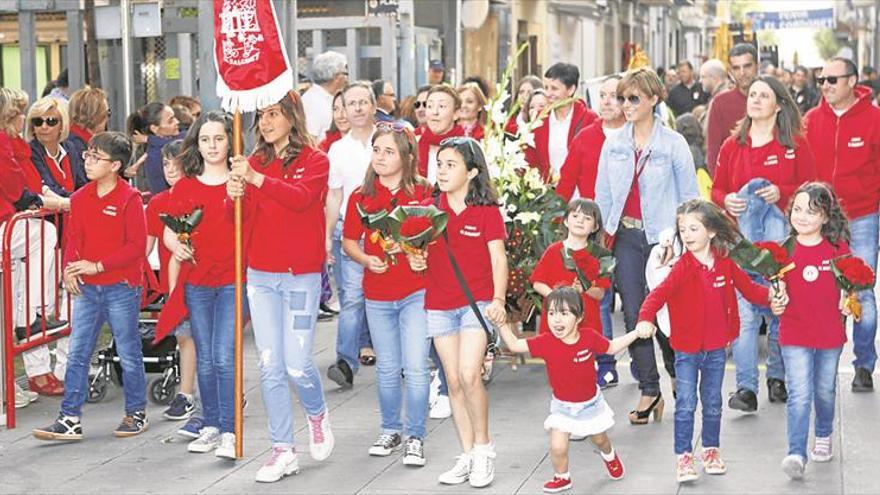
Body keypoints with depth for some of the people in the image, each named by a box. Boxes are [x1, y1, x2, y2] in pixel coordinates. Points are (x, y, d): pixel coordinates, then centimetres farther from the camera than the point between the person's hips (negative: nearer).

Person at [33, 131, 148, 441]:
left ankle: (136, 413, 20)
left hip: (121, 287, -5)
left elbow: (137, 245, -13)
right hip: (87, 288, 5)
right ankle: (70, 419, 4)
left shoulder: (129, 198, -10)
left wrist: (97, 266, -17)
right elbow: (74, 238, 11)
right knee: (77, 353, 2)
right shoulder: (80, 198, 7)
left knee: (128, 354, 6)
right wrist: (70, 269, -8)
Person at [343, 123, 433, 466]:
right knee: (387, 368, 13)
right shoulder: (361, 196, 2)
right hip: (377, 295, 3)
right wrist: (366, 259, -9)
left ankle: (415, 437, 6)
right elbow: (349, 240, 10)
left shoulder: (423, 193, -4)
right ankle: (390, 430, 29)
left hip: (416, 292, -3)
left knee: (415, 367, -5)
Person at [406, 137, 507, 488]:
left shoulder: (487, 212, -6)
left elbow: (498, 259, -8)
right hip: (439, 305, 4)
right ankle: (467, 456, 15)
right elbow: (419, 248, 16)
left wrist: (498, 299, -21)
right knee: (454, 382, 6)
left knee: (469, 376, -17)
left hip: (477, 301, -4)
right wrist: (415, 261, -7)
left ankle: (483, 449, 1)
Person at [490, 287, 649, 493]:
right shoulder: (546, 342, -24)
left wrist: (637, 333, -7)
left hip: (591, 402, 1)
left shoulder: (589, 337, -20)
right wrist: (502, 325, -36)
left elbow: (611, 347, -1)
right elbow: (515, 345, -22)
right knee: (557, 447, -12)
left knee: (599, 439, 24)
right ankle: (562, 477, 18)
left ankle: (610, 457, 60)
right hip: (563, 406, -1)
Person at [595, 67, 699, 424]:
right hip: (626, 236, 4)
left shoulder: (673, 144, -4)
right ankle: (649, 390, 10)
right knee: (633, 314, 2)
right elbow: (603, 194, 13)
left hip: (662, 236, -4)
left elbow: (689, 196, -1)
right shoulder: (613, 144, 7)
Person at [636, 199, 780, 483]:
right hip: (687, 349, -3)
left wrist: (770, 295, -9)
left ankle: (711, 450, 30)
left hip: (717, 348, 3)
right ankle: (683, 457, 5)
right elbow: (661, 292, -27)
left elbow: (748, 289, 10)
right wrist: (645, 318, -44)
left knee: (712, 404, 15)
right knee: (685, 404, -3)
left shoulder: (726, 264, -2)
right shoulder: (683, 267, -13)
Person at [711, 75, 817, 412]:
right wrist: (725, 200, -6)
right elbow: (717, 189, 16)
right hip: (742, 239, 1)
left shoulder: (795, 145, 4)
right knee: (744, 312, -8)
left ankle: (778, 377, 22)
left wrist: (781, 192, -14)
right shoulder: (732, 146, 10)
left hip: (782, 238, -1)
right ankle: (746, 387, -7)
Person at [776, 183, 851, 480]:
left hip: (831, 333, 1)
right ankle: (796, 454, -11)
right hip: (794, 334, -1)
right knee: (799, 395, -10)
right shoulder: (784, 250, -5)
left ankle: (823, 436, 43)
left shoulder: (837, 248, -4)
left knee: (825, 391, 19)